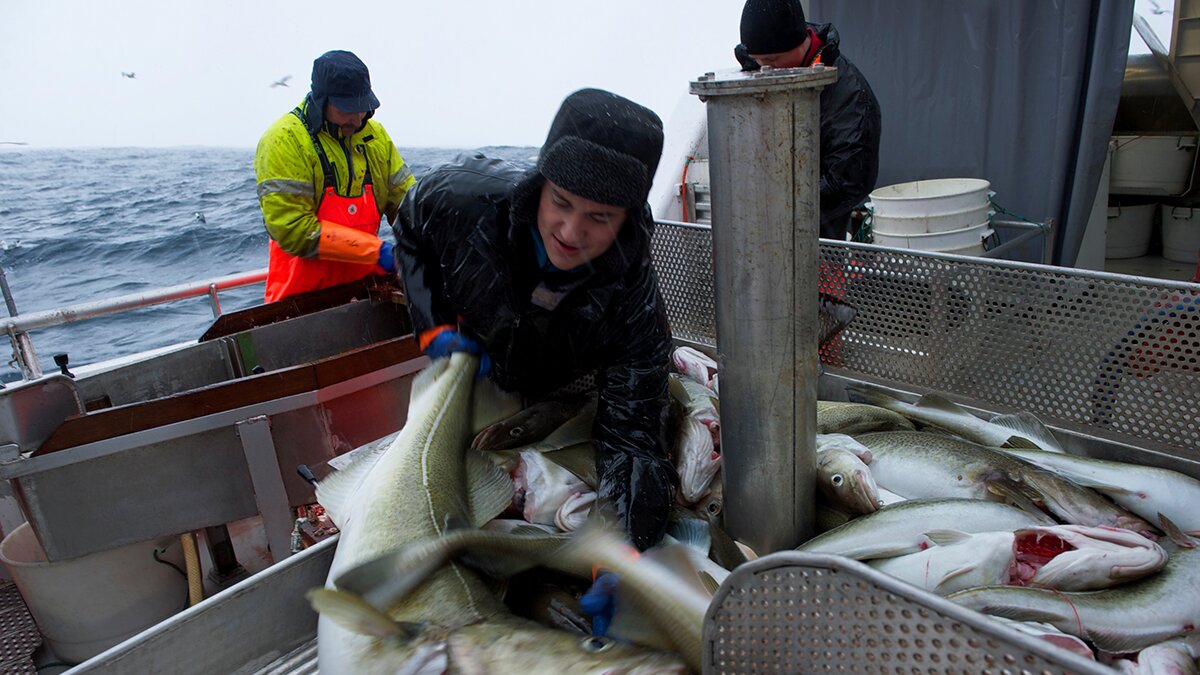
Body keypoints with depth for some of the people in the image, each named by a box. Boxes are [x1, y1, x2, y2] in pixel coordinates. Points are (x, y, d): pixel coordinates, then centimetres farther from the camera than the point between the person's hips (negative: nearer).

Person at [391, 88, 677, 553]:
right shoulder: (462, 197, -35)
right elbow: (409, 235, -10)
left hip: (562, 396, -1)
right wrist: (433, 326, -21)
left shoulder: (634, 304, -37)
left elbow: (630, 435, -36)